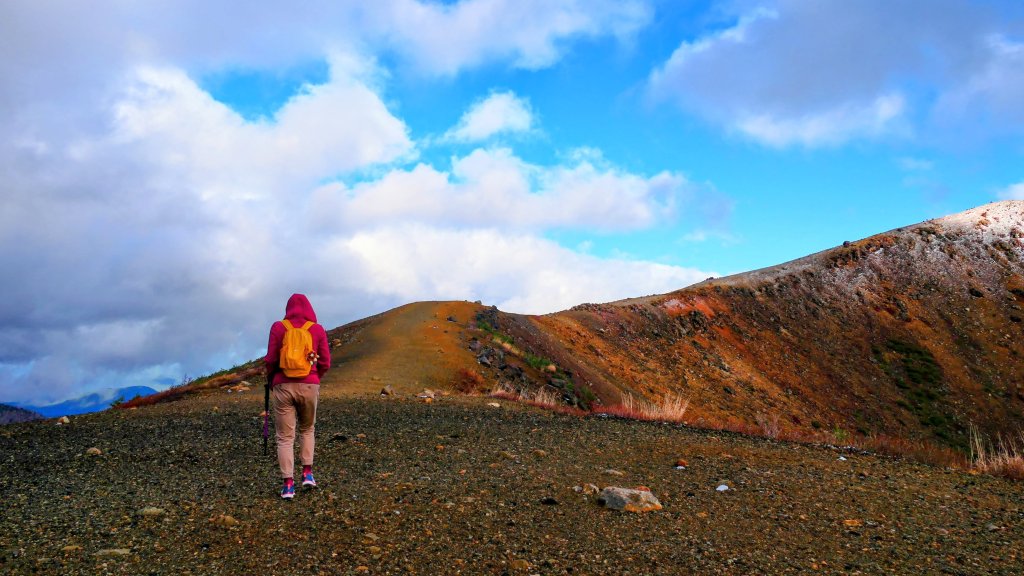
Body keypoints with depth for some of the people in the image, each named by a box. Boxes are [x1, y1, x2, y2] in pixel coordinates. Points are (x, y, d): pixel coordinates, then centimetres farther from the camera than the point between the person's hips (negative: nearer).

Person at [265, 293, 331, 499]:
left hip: (283, 386, -1)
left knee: (285, 436, 5)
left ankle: (288, 484, 0)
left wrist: (271, 380, 14)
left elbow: (271, 360, -4)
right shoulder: (318, 330, 2)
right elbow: (325, 363, 0)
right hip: (309, 386, 1)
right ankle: (307, 473, 14)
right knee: (307, 429, 23)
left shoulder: (278, 327, 0)